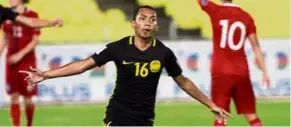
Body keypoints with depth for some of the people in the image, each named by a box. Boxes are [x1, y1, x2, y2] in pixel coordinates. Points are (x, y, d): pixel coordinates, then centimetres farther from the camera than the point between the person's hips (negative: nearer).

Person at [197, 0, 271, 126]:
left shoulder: (216, 12, -6)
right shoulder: (246, 17, 3)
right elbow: (256, 46, 3)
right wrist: (264, 72, 6)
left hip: (221, 73, -3)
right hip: (241, 73, 3)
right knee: (251, 115, 8)